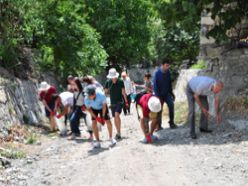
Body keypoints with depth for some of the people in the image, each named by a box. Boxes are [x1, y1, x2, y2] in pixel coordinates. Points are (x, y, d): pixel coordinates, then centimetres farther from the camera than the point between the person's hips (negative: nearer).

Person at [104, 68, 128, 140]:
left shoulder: (120, 82, -7)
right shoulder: (108, 82, -1)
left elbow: (123, 92, 0)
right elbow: (105, 92, 6)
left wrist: (126, 101, 1)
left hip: (119, 101, -3)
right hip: (112, 102, 4)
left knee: (117, 115, -21)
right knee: (115, 117, 9)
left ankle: (119, 132, -17)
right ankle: (118, 132, 22)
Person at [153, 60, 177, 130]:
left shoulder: (168, 72, -1)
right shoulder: (157, 73, -15)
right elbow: (155, 85, -14)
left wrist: (171, 92, 13)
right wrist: (157, 96, -18)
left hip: (167, 93, 4)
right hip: (160, 94, -4)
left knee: (171, 105, -15)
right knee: (159, 110, 1)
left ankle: (171, 122, -7)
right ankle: (159, 125, 13)